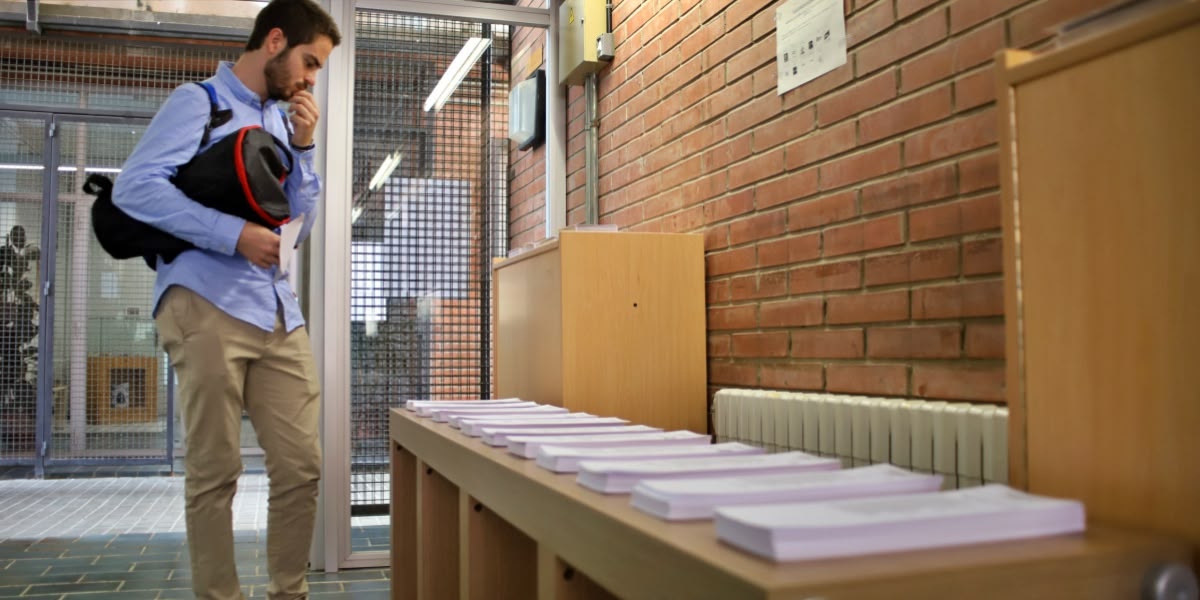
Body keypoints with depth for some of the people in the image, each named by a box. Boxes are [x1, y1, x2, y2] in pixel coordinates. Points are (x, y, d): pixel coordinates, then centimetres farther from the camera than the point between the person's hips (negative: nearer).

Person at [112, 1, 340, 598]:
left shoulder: (281, 120, 20)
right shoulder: (199, 102, 1)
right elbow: (133, 187, -12)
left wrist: (302, 148, 8)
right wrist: (234, 232, -18)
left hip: (279, 312, 6)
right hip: (207, 306, -6)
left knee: (300, 466, 3)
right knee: (214, 475, 0)